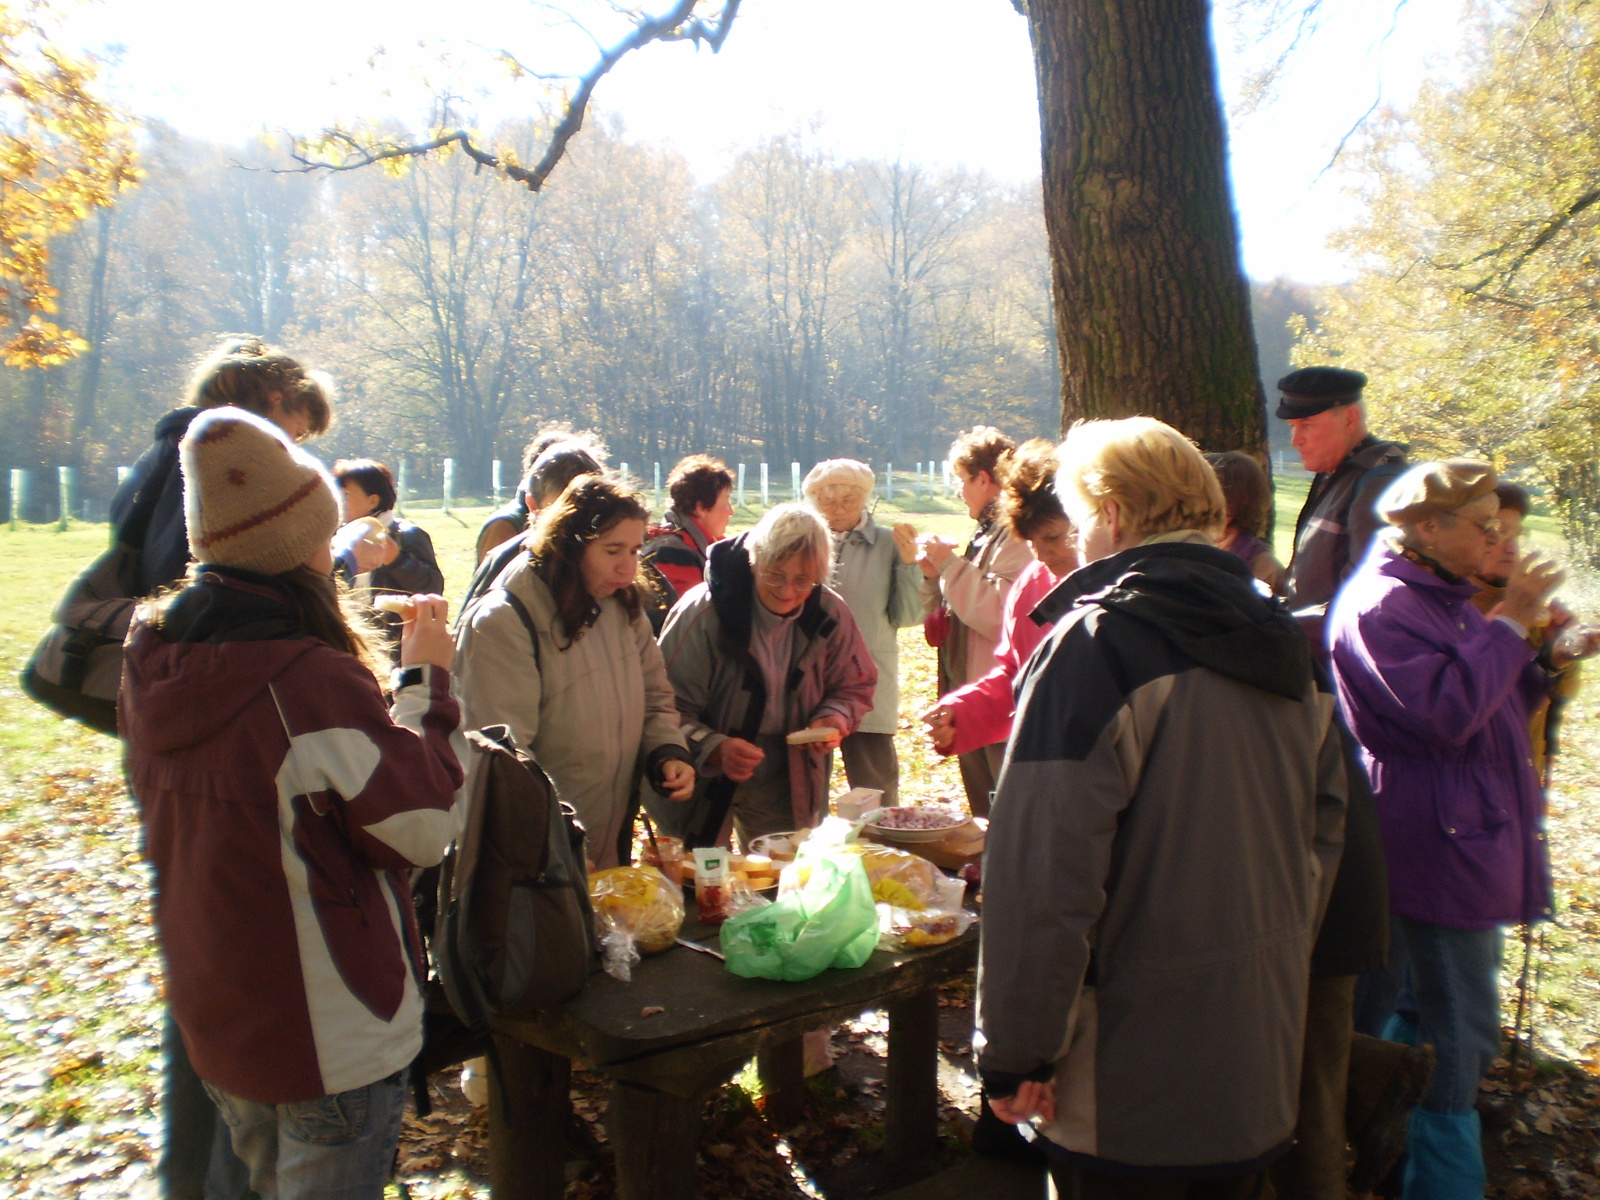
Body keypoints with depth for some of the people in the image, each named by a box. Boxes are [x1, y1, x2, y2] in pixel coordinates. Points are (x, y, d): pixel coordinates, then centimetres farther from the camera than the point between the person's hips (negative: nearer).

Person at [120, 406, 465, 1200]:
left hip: (213, 1021, 7)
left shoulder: (151, 662, -5)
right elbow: (424, 825, -20)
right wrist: (427, 678, -11)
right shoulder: (314, 684, -29)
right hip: (331, 1041, -7)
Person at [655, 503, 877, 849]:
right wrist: (714, 748, -36)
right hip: (703, 781, -3)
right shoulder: (701, 613, -22)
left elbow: (855, 686, 6)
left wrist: (834, 719, -16)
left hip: (787, 785, 4)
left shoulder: (830, 613, -9)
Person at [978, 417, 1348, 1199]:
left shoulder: (1095, 645, -19)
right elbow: (1321, 833, 15)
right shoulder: (1283, 647, 6)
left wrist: (1014, 1054, -14)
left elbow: (1043, 878, -23)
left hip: (1129, 1087, -7)